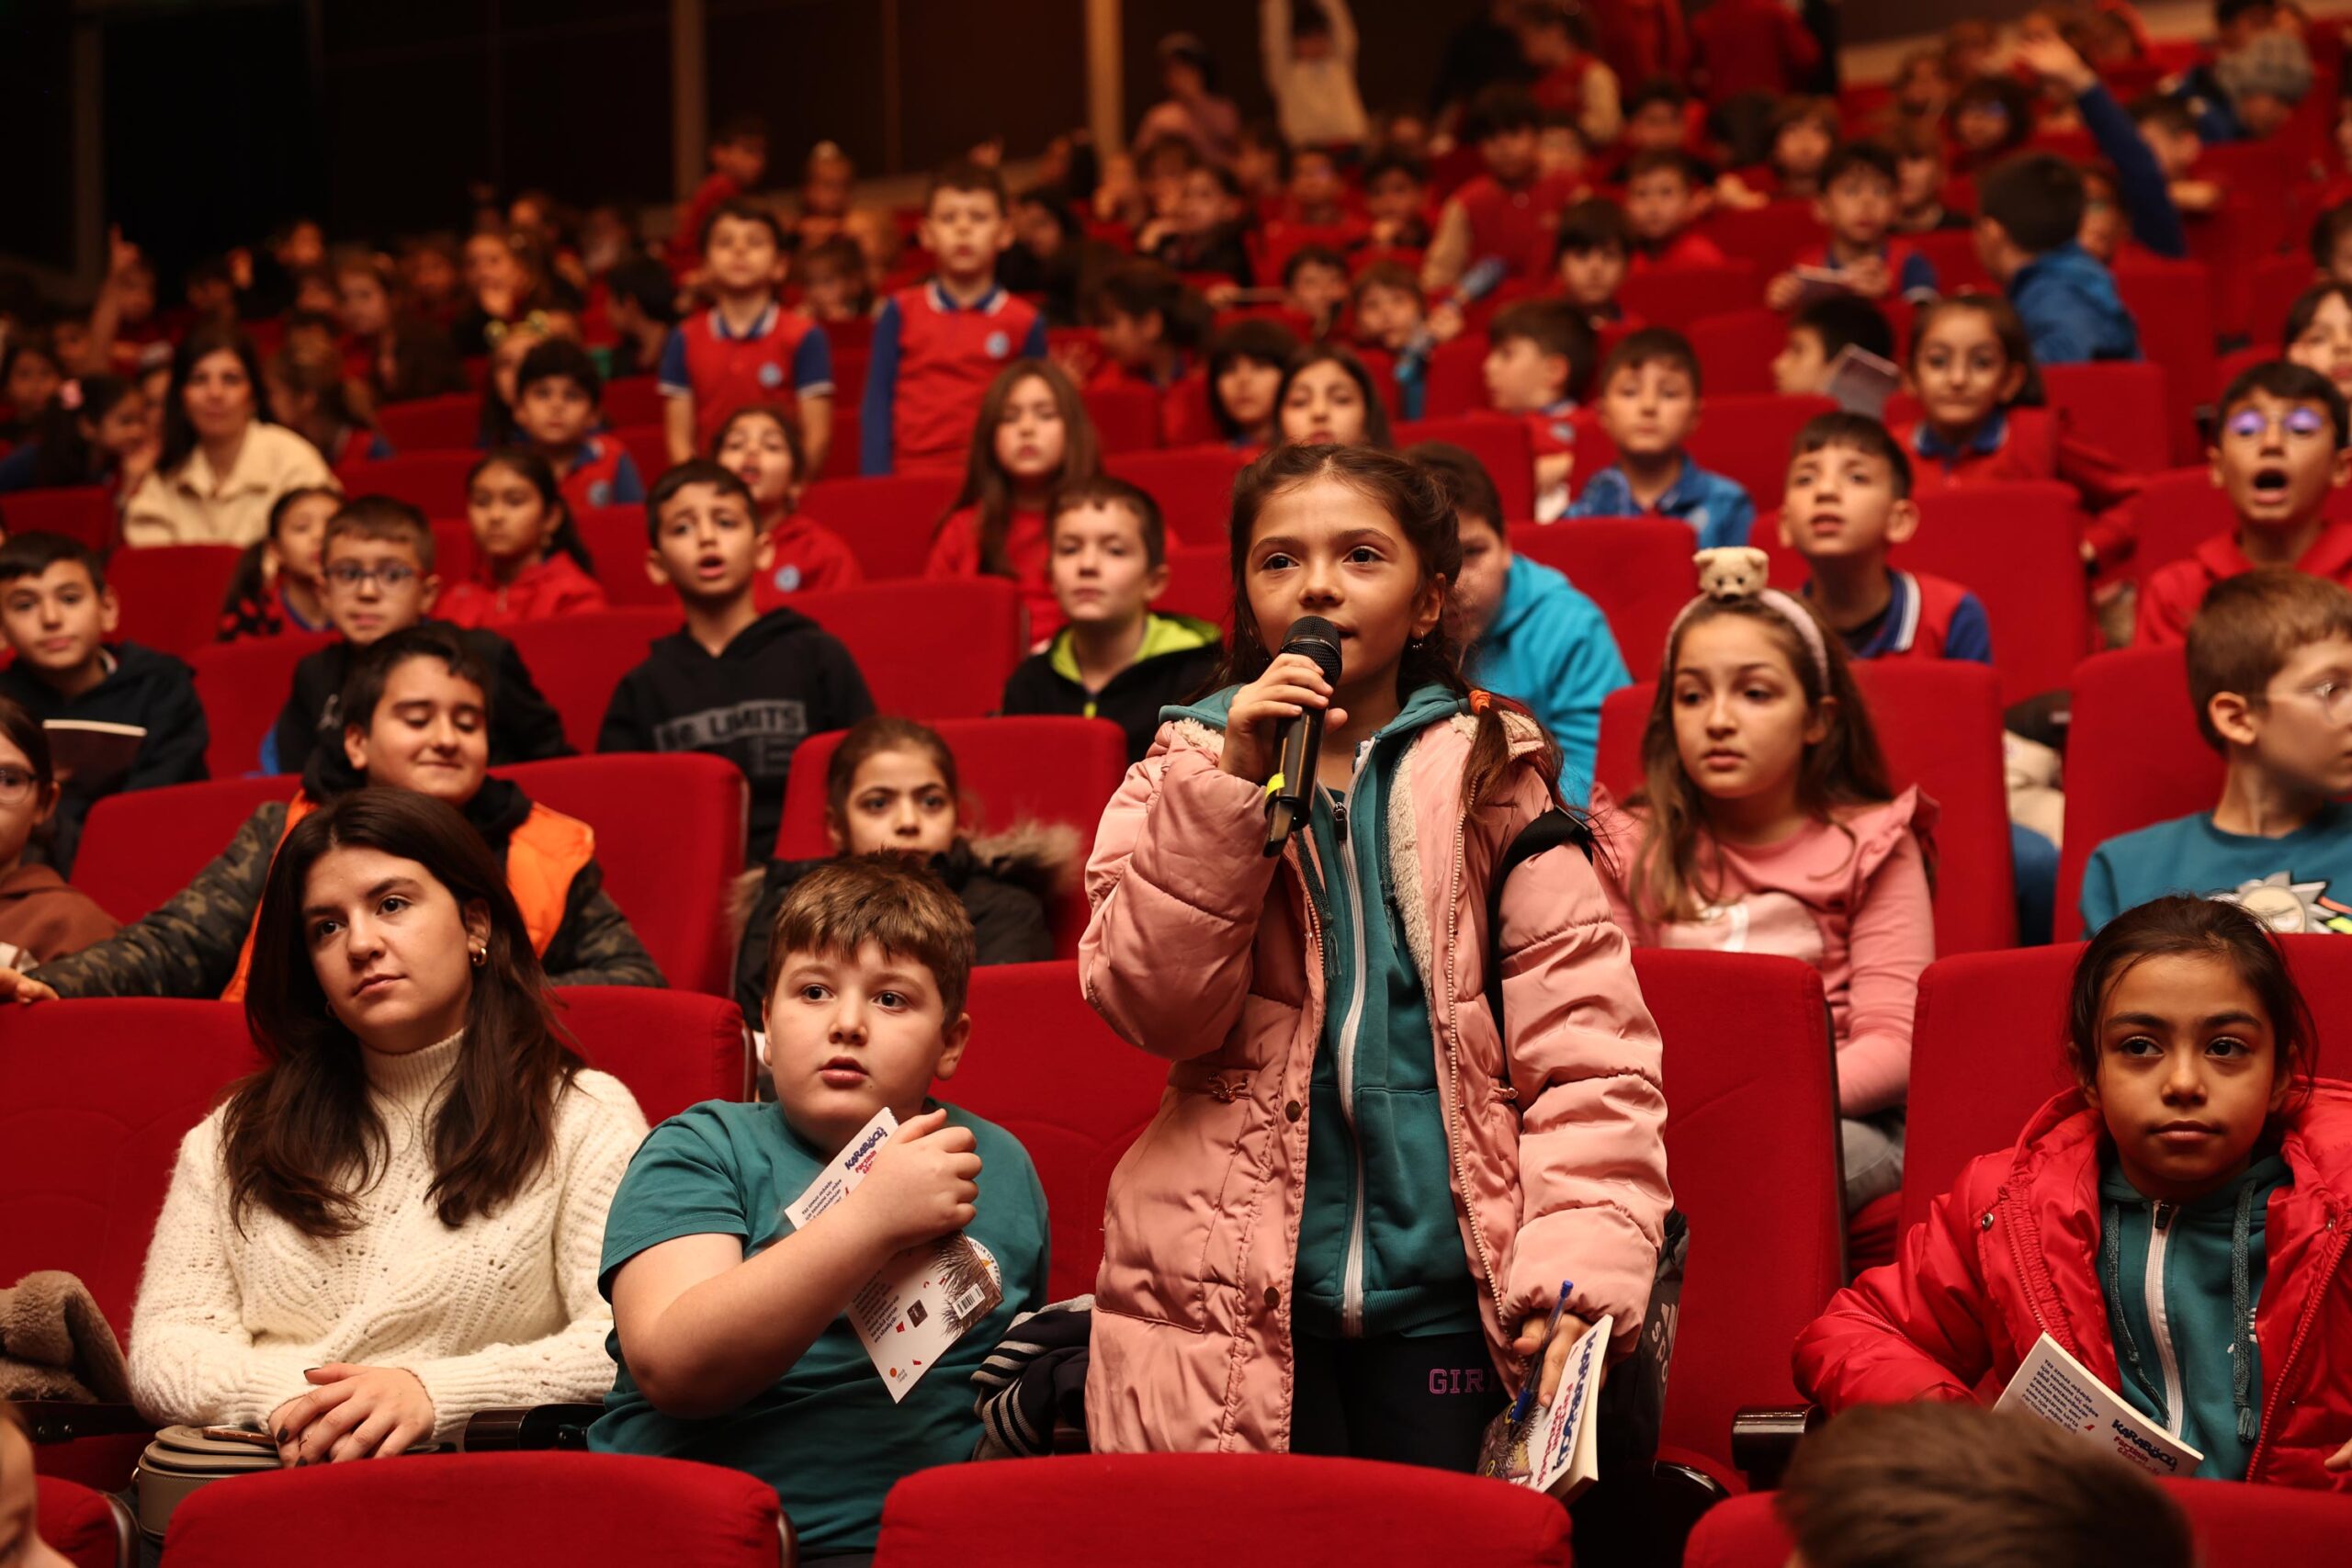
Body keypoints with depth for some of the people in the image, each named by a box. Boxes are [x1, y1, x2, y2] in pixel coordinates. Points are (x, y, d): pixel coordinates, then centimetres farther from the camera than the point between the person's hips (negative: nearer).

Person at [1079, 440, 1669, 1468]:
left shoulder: (1493, 773, 6)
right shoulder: (1191, 764, 8)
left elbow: (1585, 1051, -1)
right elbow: (1151, 1006, -6)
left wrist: (1581, 1268, -13)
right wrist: (1234, 784, -12)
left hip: (1446, 1289, 0)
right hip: (1235, 1303, 0)